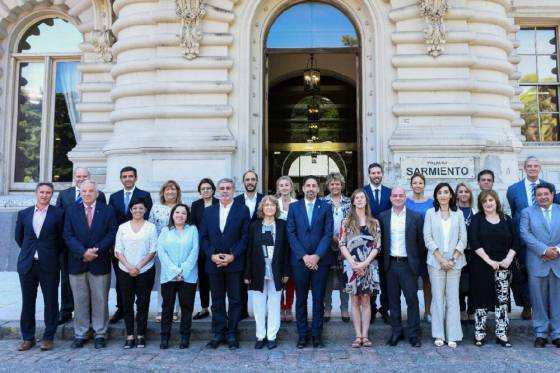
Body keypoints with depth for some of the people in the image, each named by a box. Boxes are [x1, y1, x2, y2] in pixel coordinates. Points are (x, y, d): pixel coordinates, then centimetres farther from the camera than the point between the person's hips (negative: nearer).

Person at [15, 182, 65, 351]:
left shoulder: (58, 214, -2)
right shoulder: (24, 213, 7)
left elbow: (61, 238, 4)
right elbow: (19, 236, 18)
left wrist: (53, 255, 8)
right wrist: (29, 251, 15)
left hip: (49, 265, -3)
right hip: (27, 264, 3)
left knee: (51, 302, 4)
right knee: (27, 302, 9)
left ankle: (48, 338, 15)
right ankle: (28, 338, 22)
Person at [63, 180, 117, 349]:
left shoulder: (107, 210, 3)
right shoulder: (71, 211, 7)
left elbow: (112, 234, -3)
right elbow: (68, 236, 0)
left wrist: (96, 250, -13)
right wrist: (83, 252, -13)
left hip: (100, 263, -1)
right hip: (77, 263, 1)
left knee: (100, 300, 5)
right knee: (80, 300, 8)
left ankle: (100, 334, 15)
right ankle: (80, 335, 19)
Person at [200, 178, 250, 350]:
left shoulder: (242, 210, 0)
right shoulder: (208, 211, 9)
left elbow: (245, 237, -5)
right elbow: (203, 237, 6)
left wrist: (233, 256, -13)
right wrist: (212, 255, -7)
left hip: (234, 263, -2)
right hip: (213, 263, 3)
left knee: (235, 300, 5)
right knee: (217, 301, 11)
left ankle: (232, 334, 17)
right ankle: (218, 334, 21)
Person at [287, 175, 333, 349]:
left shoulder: (326, 207, 5)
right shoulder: (294, 207, 7)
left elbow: (328, 234, -1)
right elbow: (291, 233, 0)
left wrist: (317, 256, -11)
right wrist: (304, 256, -9)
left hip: (320, 259, 0)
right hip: (299, 259, 0)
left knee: (318, 298, 6)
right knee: (301, 298, 6)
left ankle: (317, 334, 15)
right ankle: (303, 334, 16)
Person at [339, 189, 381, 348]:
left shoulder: (374, 223, 6)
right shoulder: (346, 222, 4)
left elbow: (377, 246, 1)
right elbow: (342, 245, -1)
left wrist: (365, 263, -11)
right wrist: (353, 263, -12)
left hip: (369, 266, 0)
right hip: (352, 265, 0)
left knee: (366, 300, 4)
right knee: (355, 301, 5)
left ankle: (365, 335, 10)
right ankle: (358, 336, 11)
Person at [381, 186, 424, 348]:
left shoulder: (415, 217, 0)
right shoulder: (383, 217, 5)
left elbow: (420, 241, 2)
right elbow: (380, 240, 8)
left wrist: (419, 263, 0)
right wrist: (383, 261, 2)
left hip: (408, 264, -2)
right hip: (391, 264, 2)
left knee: (412, 299, 3)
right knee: (393, 300, 10)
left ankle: (414, 334, 14)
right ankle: (396, 332, 22)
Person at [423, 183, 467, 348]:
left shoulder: (458, 214, 9)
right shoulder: (430, 213, 4)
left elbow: (463, 239, 4)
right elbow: (428, 238, -2)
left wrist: (453, 259, -7)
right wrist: (441, 259, -8)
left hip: (455, 261, 1)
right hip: (435, 261, -1)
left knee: (453, 298, 2)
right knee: (437, 297, 2)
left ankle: (453, 336, 9)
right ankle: (439, 335, 10)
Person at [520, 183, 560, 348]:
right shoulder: (527, 212, 6)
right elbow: (525, 234, -5)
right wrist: (544, 250, -14)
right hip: (537, 263, -1)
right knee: (539, 300, 3)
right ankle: (541, 334, 11)